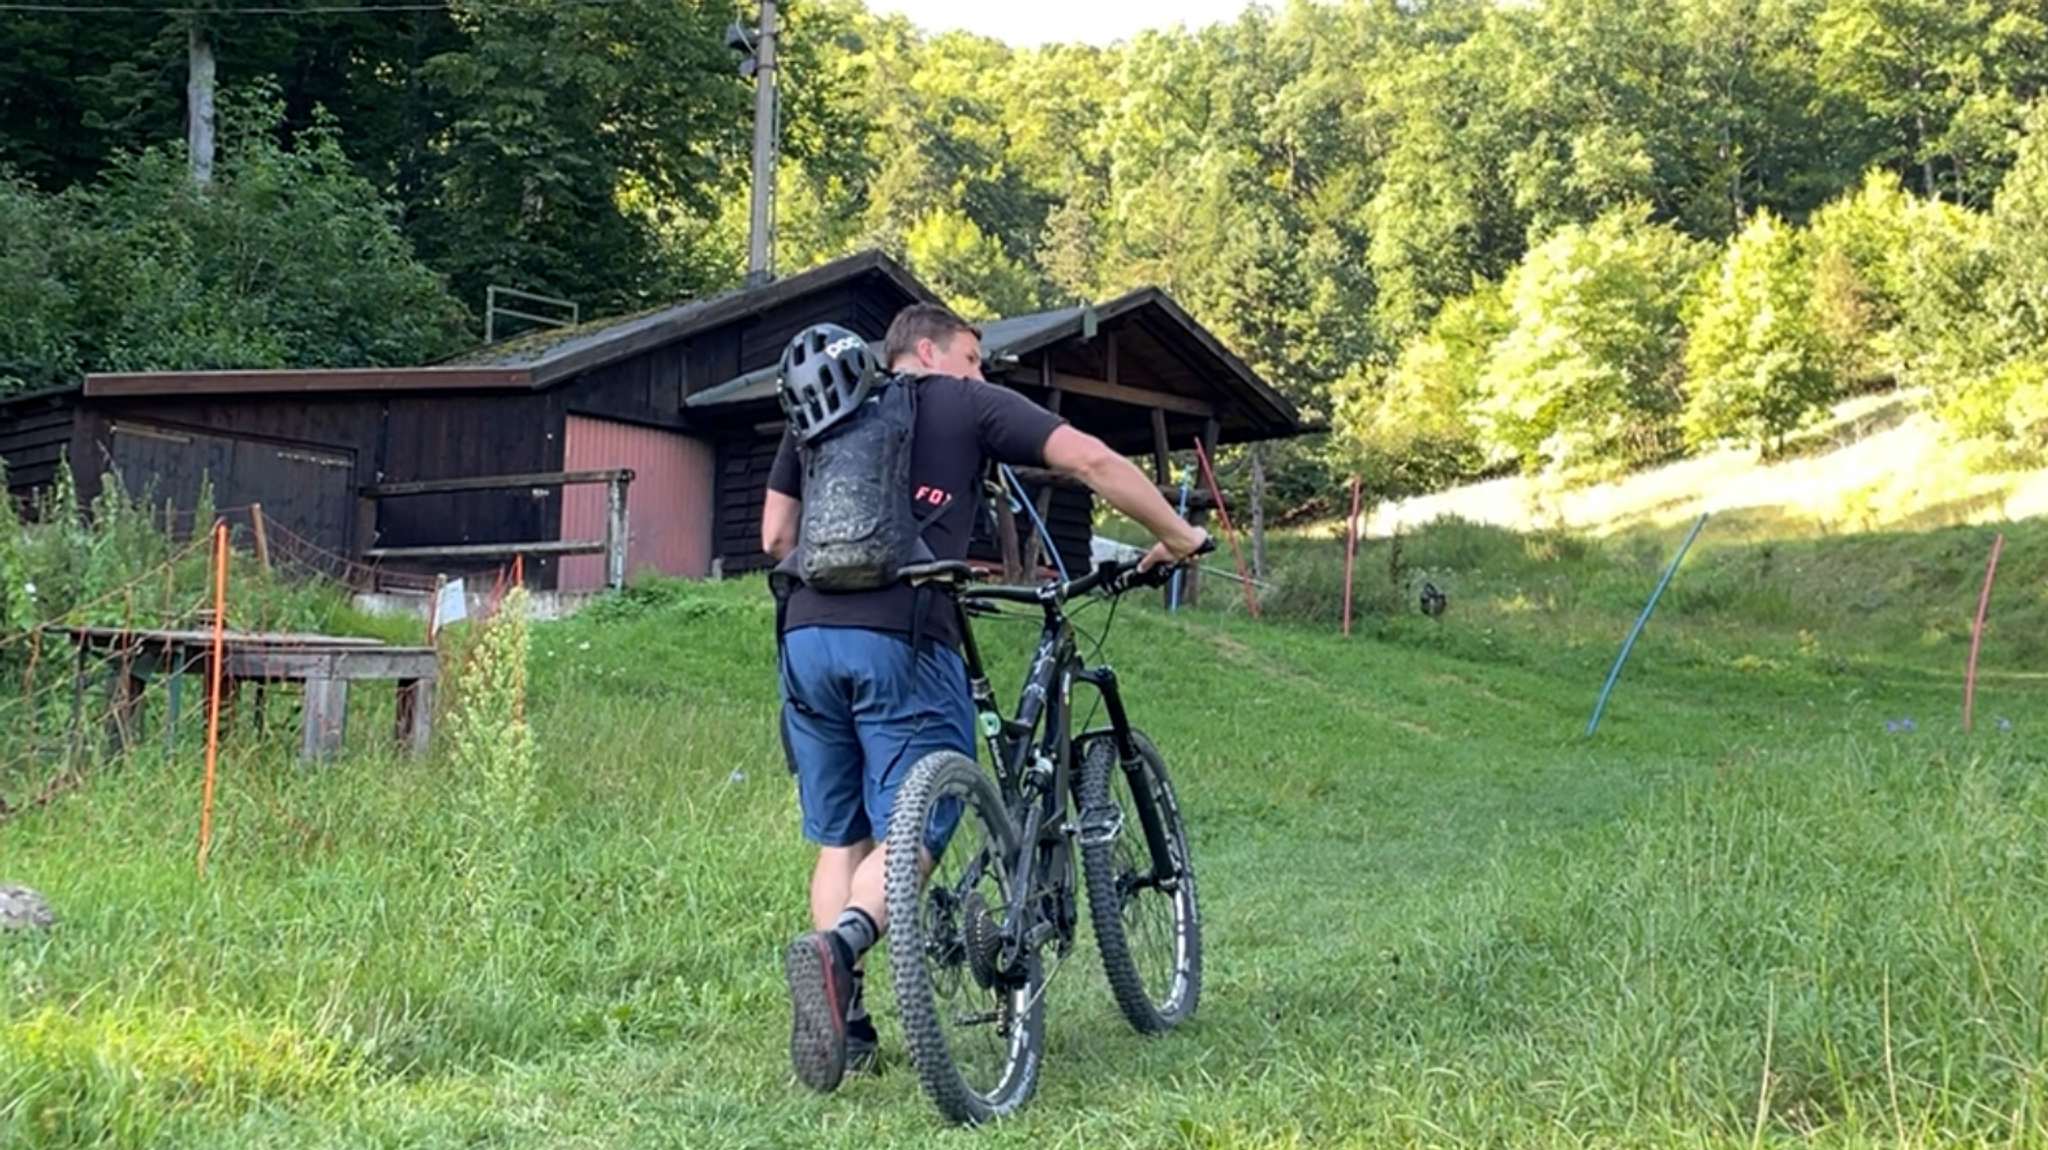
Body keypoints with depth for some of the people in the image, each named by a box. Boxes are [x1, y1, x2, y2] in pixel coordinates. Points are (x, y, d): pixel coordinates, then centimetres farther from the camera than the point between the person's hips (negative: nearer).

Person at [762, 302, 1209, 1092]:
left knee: (839, 839, 13)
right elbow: (1091, 460, 1)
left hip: (809, 636, 5)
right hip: (903, 641, -5)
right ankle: (836, 945, -29)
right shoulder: (970, 406, 10)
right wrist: (1179, 538, 10)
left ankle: (844, 1021, 7)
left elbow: (775, 536, 22)